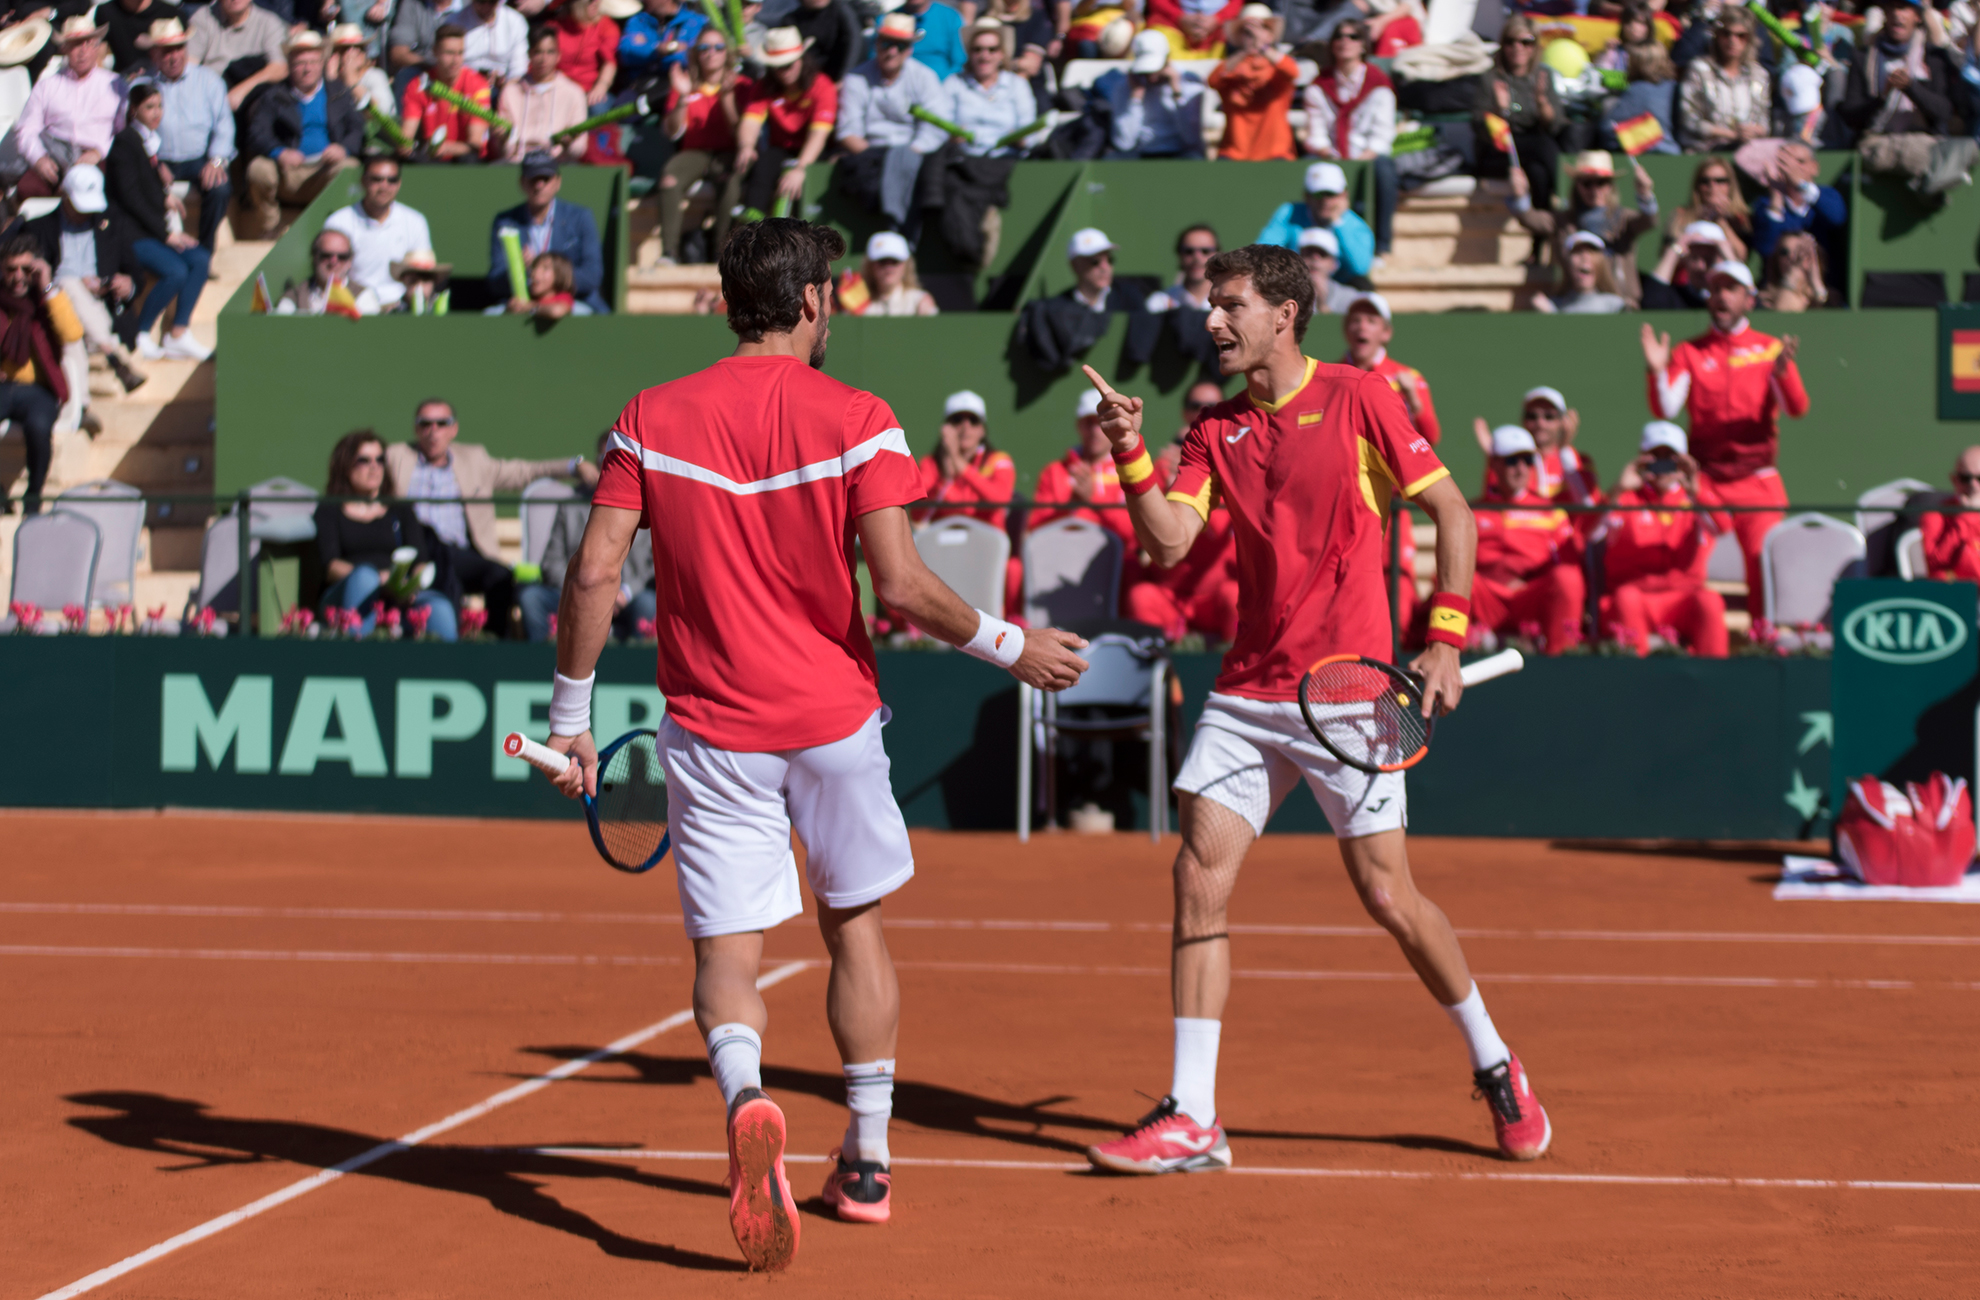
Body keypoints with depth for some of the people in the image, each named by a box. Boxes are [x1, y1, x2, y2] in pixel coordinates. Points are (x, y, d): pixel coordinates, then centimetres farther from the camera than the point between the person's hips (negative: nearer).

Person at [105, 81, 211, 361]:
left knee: (200, 260, -12)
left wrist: (164, 198, 0)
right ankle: (139, 335, -10)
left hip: (153, 226, 8)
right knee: (175, 271, -26)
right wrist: (165, 233, -16)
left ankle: (179, 335, -9)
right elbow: (130, 196, -16)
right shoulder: (126, 141, -11)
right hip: (129, 231, -8)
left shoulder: (151, 139, 15)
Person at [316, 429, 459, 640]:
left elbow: (421, 562, 13)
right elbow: (330, 566, 1)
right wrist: (381, 580, -19)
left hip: (398, 599, 2)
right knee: (364, 575, -40)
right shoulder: (329, 510, 18)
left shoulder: (400, 510, 27)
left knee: (439, 608, -33)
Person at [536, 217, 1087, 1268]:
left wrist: (570, 716, 3)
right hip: (834, 717, 0)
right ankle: (865, 1161, 26)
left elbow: (594, 572, -6)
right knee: (855, 926, 19)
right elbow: (901, 587, -15)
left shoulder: (652, 419, -1)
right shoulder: (855, 422, -7)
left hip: (711, 735, 0)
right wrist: (1011, 646, 0)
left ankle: (746, 1099, -29)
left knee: (727, 953, 2)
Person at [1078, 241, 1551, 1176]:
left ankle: (1495, 1067, 20)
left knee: (1388, 896, -2)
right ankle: (1192, 1118, -2)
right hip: (1246, 691, 5)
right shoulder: (1215, 430, 9)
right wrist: (1130, 456, -16)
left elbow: (1452, 512, -1)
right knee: (1199, 878, -6)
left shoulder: (1358, 398, -4)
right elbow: (1168, 542, -1)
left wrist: (1445, 640, -7)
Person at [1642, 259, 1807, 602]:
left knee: (1765, 564, -11)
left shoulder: (1771, 349, 6)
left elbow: (1797, 408, -6)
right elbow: (1665, 410, -4)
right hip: (1704, 481, 1)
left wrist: (1782, 371, -26)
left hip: (1759, 485, -1)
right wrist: (1656, 372, -23)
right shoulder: (1689, 352, 8)